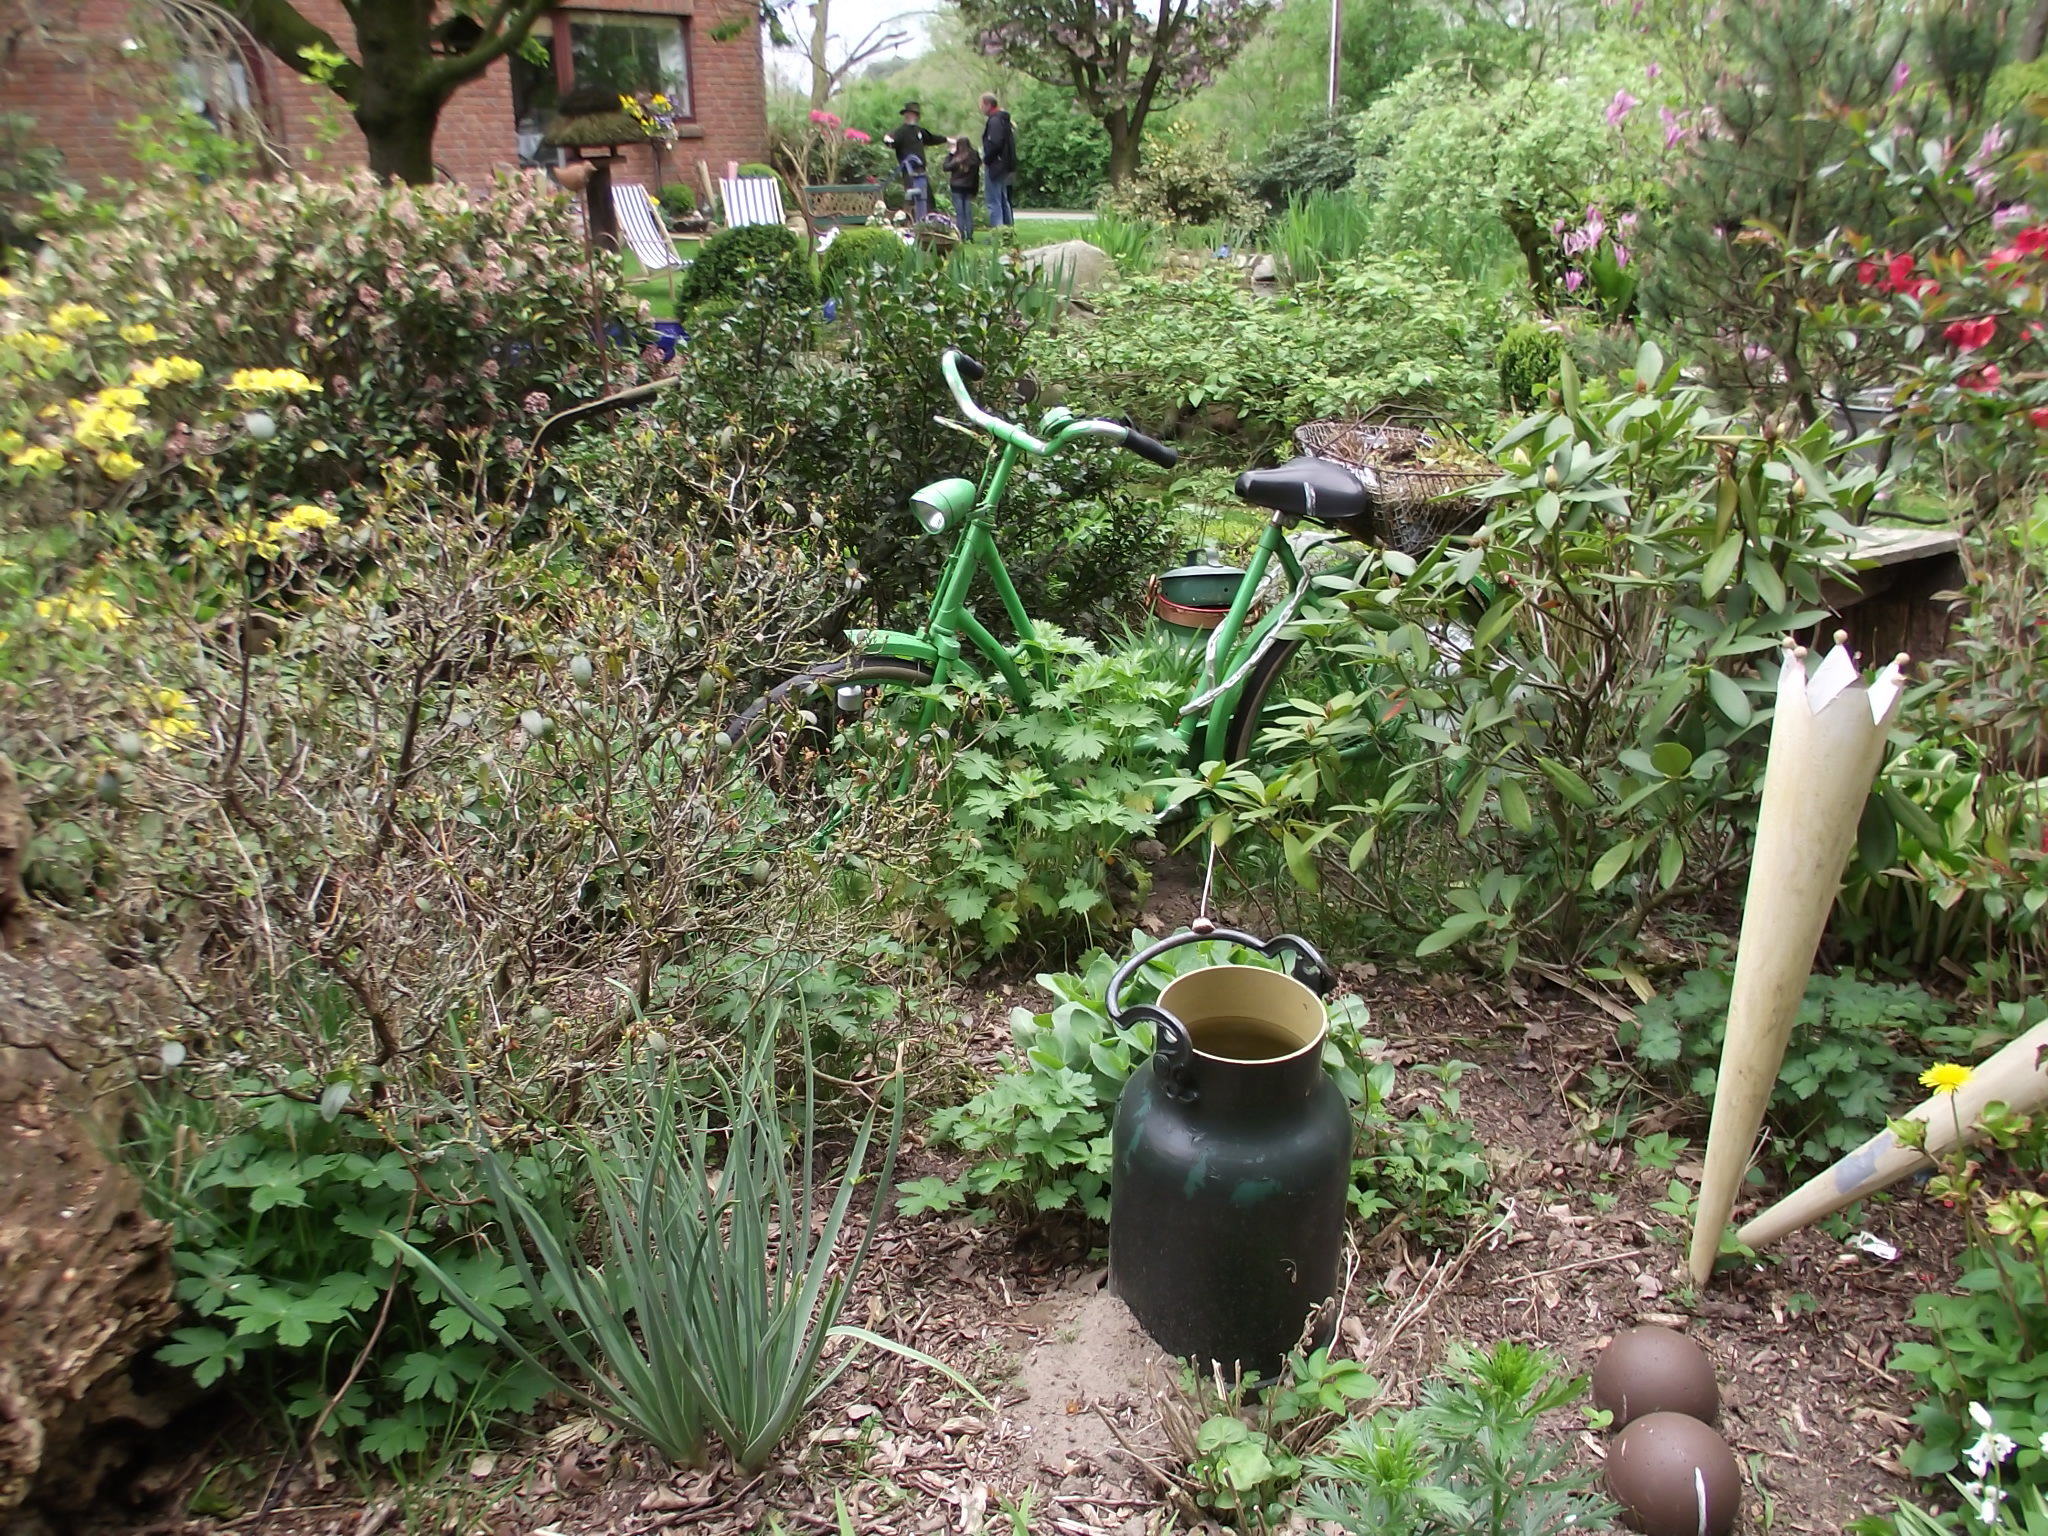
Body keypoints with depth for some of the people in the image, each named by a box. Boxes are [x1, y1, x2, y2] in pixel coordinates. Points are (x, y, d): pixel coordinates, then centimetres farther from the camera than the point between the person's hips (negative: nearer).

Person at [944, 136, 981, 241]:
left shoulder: (956, 159, -13)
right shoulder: (974, 157, 0)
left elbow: (946, 167, -7)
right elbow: (977, 175, 3)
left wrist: (950, 154, 0)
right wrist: (976, 189, 9)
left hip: (957, 188, -4)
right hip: (969, 188, 4)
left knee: (959, 213, -2)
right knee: (968, 213, 7)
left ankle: (961, 236, -6)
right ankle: (969, 236, 4)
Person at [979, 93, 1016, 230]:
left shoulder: (994, 121, -14)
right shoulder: (1003, 120, 16)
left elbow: (994, 143, -25)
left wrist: (986, 160, -13)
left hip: (995, 166, -10)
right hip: (1004, 166, 10)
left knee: (994, 202, -9)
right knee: (1003, 200, 15)